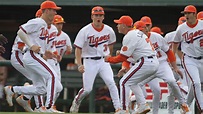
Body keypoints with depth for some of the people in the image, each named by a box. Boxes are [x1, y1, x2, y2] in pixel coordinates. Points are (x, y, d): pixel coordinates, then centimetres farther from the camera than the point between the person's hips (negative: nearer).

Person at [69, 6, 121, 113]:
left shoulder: (109, 31, 0)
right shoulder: (85, 31, -11)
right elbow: (78, 49, -11)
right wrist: (79, 65, -22)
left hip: (103, 61, 2)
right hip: (89, 62, -2)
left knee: (111, 83, -17)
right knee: (87, 89, -2)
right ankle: (76, 102, 29)